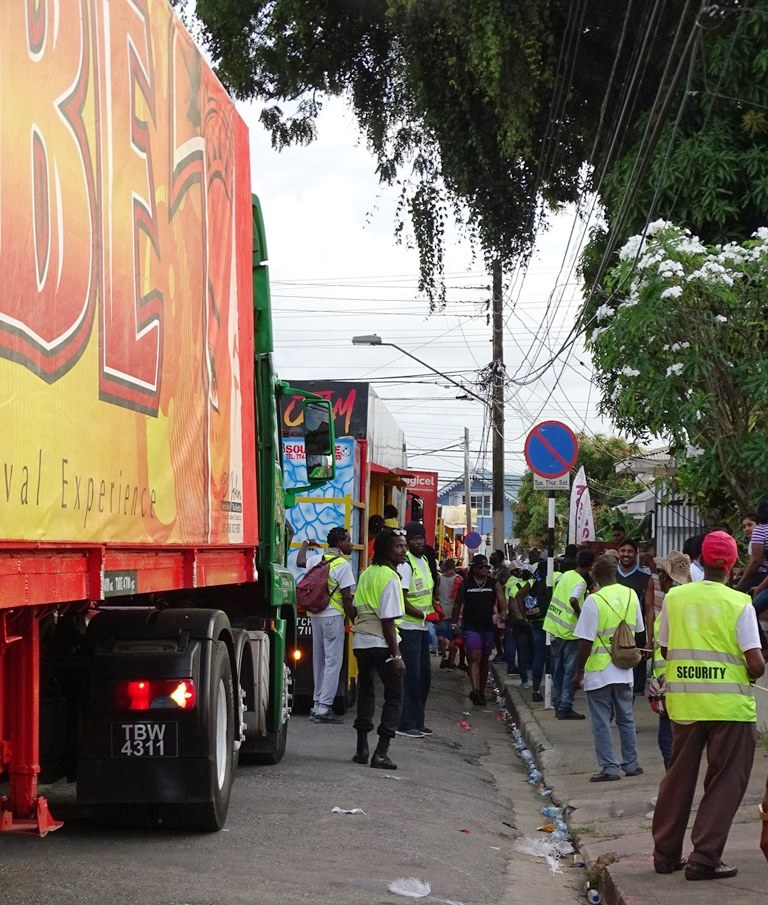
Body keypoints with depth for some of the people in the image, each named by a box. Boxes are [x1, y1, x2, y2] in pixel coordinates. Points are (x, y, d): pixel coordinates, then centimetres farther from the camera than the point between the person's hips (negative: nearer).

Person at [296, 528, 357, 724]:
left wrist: (305, 545, 49)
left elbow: (300, 562, 33)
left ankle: (317, 704, 17)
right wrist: (354, 621, -4)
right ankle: (324, 708, -8)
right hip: (333, 616, -7)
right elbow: (347, 598, -14)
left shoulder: (316, 559, 9)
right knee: (333, 662, -5)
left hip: (315, 615, 8)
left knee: (319, 661, 14)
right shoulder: (343, 565, -12)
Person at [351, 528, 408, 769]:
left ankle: (362, 749, 19)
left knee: (365, 692, 17)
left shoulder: (367, 574, 10)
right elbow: (388, 620, -19)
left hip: (360, 641, 7)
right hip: (381, 643, -7)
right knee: (394, 696, 2)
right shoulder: (390, 577, -14)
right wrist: (396, 655, -18)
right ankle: (381, 753, -6)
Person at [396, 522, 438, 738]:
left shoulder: (424, 560, 13)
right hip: (409, 627, -10)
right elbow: (401, 600, -21)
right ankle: (406, 724, -2)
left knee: (424, 675, 13)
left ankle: (417, 722, 22)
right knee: (412, 676, -8)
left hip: (423, 627, 10)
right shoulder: (405, 564, -16)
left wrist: (434, 609, 12)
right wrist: (422, 614, -19)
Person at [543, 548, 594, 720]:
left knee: (558, 670, 15)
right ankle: (565, 708, 1)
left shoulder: (566, 575, 6)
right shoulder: (580, 582, -16)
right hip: (569, 631, -7)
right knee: (569, 671, 1)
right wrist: (581, 615, -16)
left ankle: (558, 706, 20)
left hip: (554, 627, 7)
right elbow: (573, 600, -33)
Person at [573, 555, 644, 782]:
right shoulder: (631, 595, -1)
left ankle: (610, 768, 4)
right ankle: (631, 764, 21)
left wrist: (579, 672, -8)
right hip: (624, 670, 5)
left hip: (598, 670, -5)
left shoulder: (594, 601, -18)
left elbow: (586, 641, -16)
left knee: (601, 722, 3)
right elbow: (637, 630, 9)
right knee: (626, 718, 16)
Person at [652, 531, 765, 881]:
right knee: (724, 783, 7)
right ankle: (704, 858, 3)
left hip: (684, 703, 4)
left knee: (678, 778, 16)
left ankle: (666, 853, 22)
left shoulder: (674, 597, 0)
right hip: (730, 706, -4)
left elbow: (665, 650, 8)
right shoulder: (739, 604, -10)